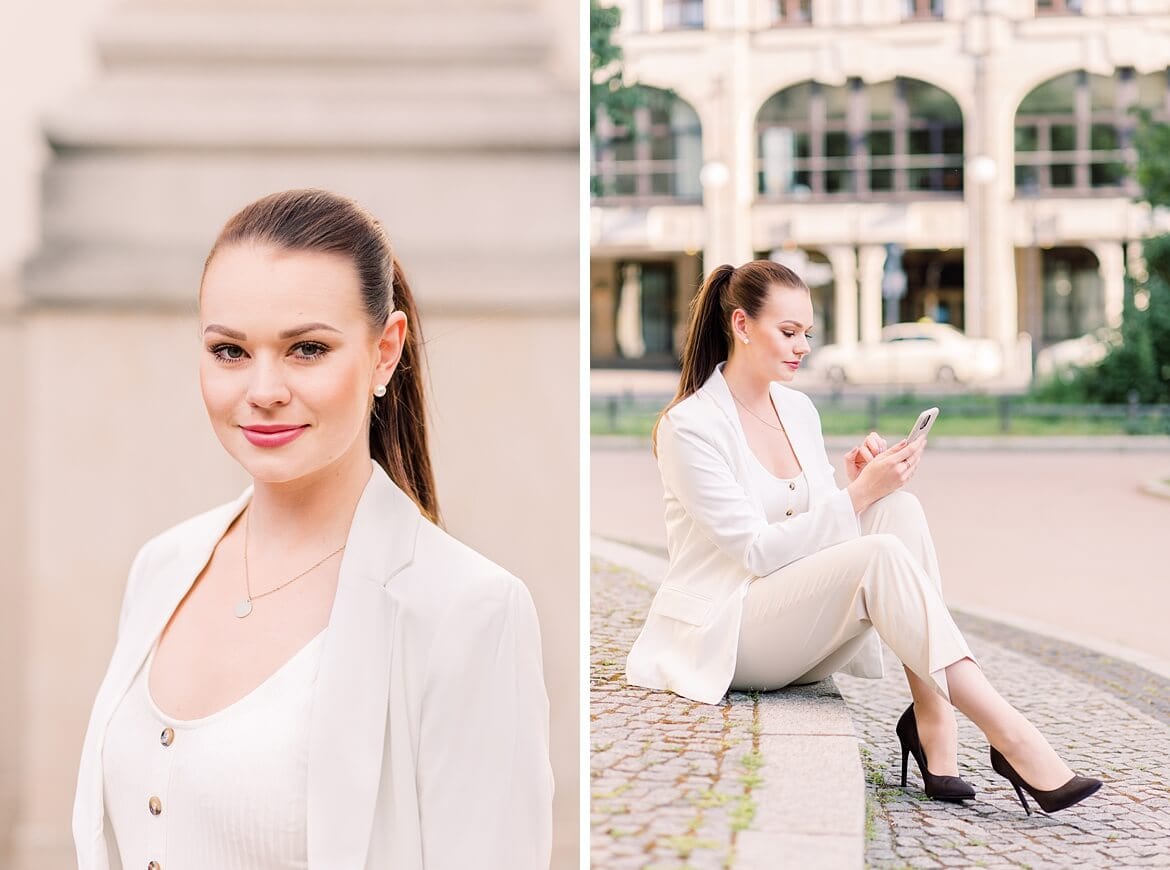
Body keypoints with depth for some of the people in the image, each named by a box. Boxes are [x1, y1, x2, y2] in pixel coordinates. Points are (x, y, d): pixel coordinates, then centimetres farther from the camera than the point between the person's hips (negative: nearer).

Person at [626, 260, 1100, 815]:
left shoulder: (798, 409, 10)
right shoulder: (689, 426, -13)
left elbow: (818, 530, 12)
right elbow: (758, 551, -18)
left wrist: (857, 479, -8)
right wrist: (859, 492, -23)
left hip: (804, 632, 7)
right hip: (725, 633, -7)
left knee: (899, 508, -20)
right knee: (879, 554, -32)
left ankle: (932, 715, -26)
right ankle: (1011, 738, -35)